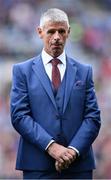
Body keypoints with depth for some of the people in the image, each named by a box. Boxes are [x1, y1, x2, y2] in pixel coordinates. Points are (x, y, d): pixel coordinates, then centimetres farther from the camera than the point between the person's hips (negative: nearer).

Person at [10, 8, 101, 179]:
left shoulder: (84, 71, 12)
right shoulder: (23, 70, 7)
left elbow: (93, 117, 5)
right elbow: (19, 115, -3)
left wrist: (73, 150, -10)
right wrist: (50, 146, -14)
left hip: (78, 165, 2)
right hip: (38, 165, -1)